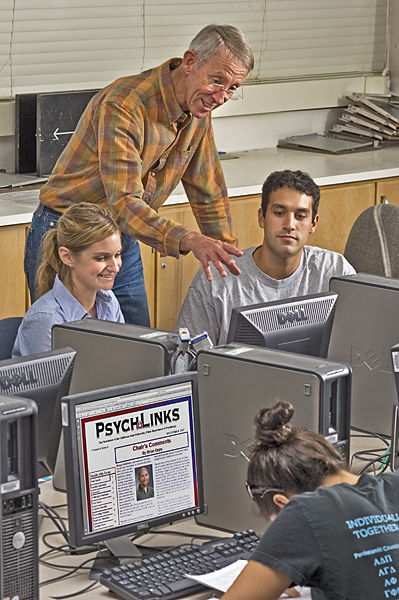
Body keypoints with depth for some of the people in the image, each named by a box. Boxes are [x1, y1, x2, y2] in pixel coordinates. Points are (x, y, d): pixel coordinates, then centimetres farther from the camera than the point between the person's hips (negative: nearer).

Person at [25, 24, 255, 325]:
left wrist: (227, 256, 4)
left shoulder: (198, 112, -1)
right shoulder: (122, 105, -26)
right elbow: (123, 202, -35)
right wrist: (189, 240, -48)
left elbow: (209, 195, 10)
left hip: (123, 242, 7)